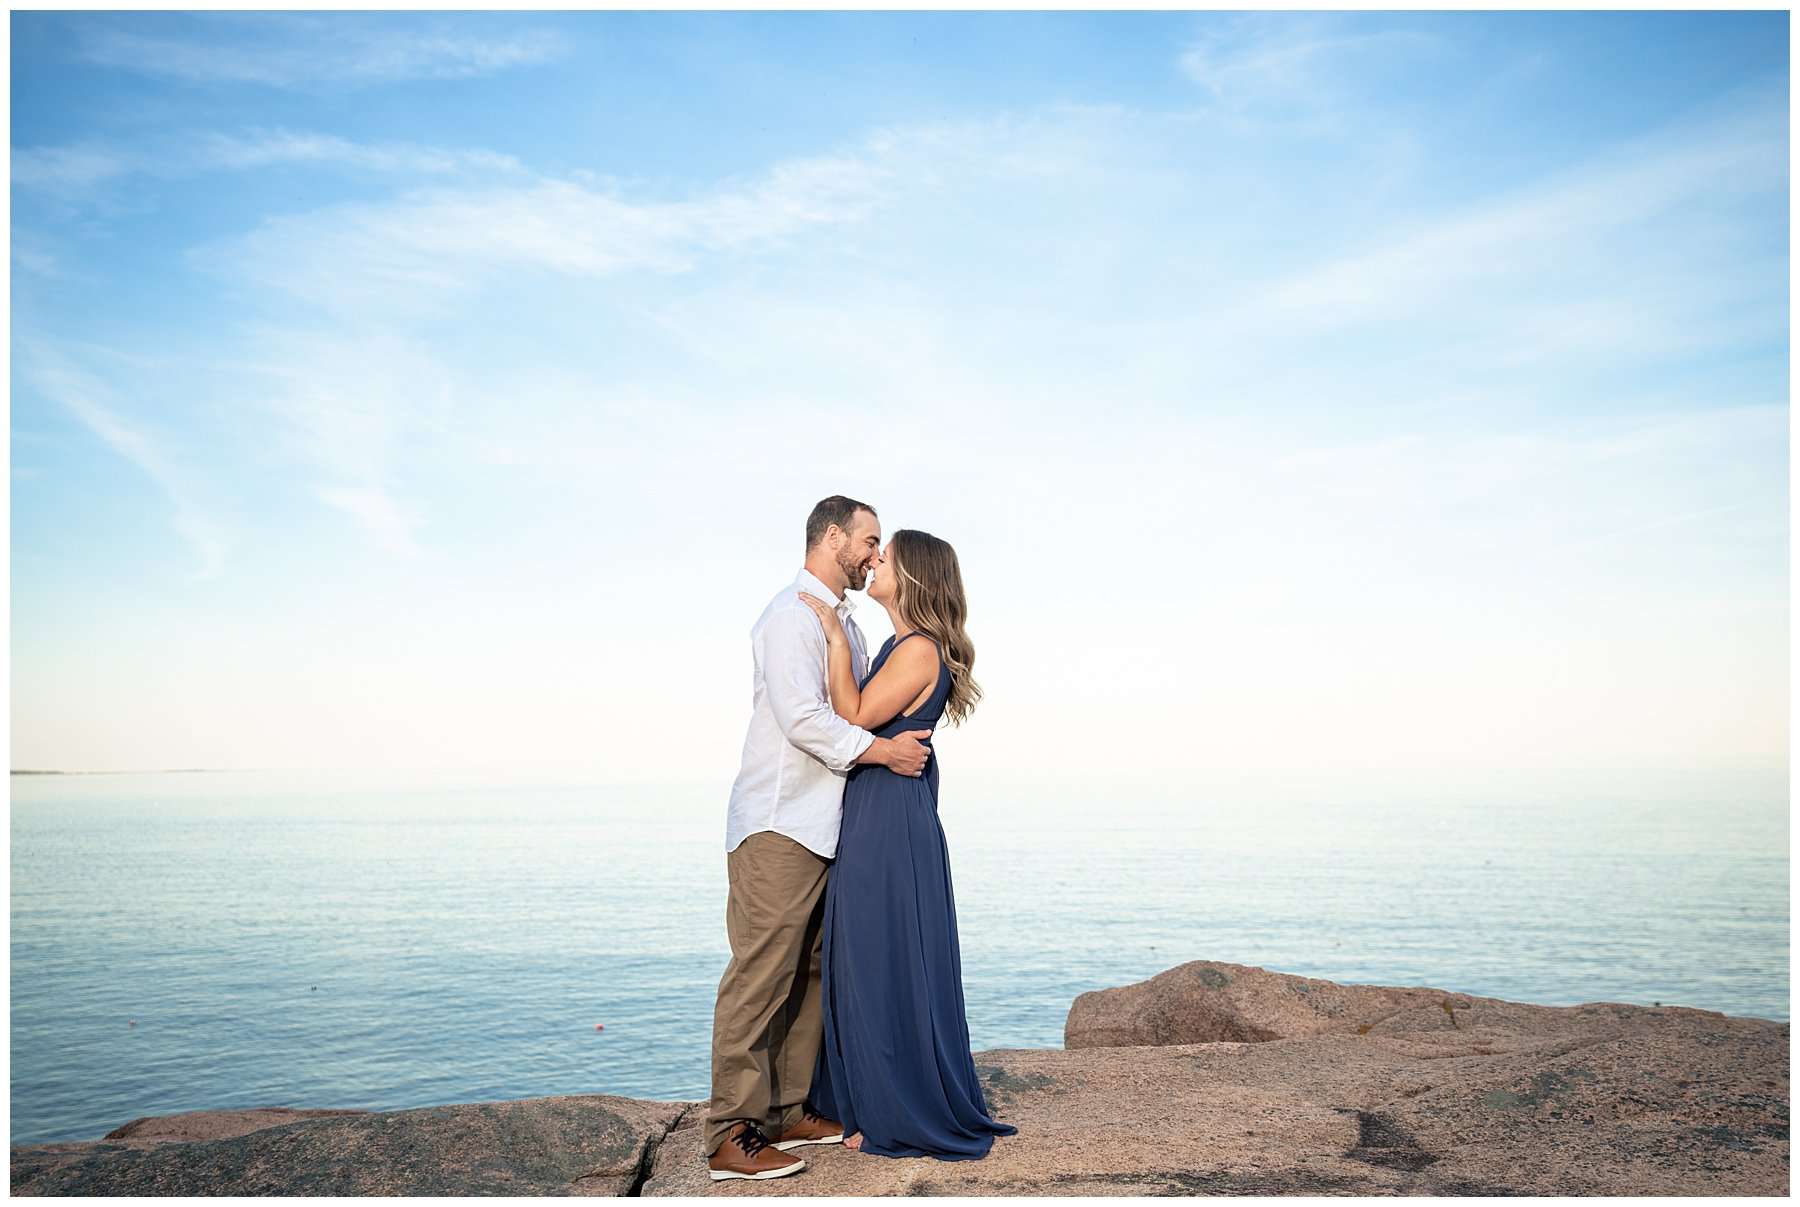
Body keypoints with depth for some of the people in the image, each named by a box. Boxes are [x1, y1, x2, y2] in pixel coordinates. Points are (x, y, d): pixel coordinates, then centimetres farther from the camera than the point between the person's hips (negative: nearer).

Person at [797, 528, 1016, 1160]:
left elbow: (855, 718, -19)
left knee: (890, 965, 0)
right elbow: (861, 718, 12)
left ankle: (909, 1119, 13)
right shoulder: (901, 646, 14)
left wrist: (837, 639, -16)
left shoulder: (920, 649, -16)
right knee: (870, 965, 16)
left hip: (892, 824, -10)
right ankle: (879, 1103, 28)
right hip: (873, 822, 10)